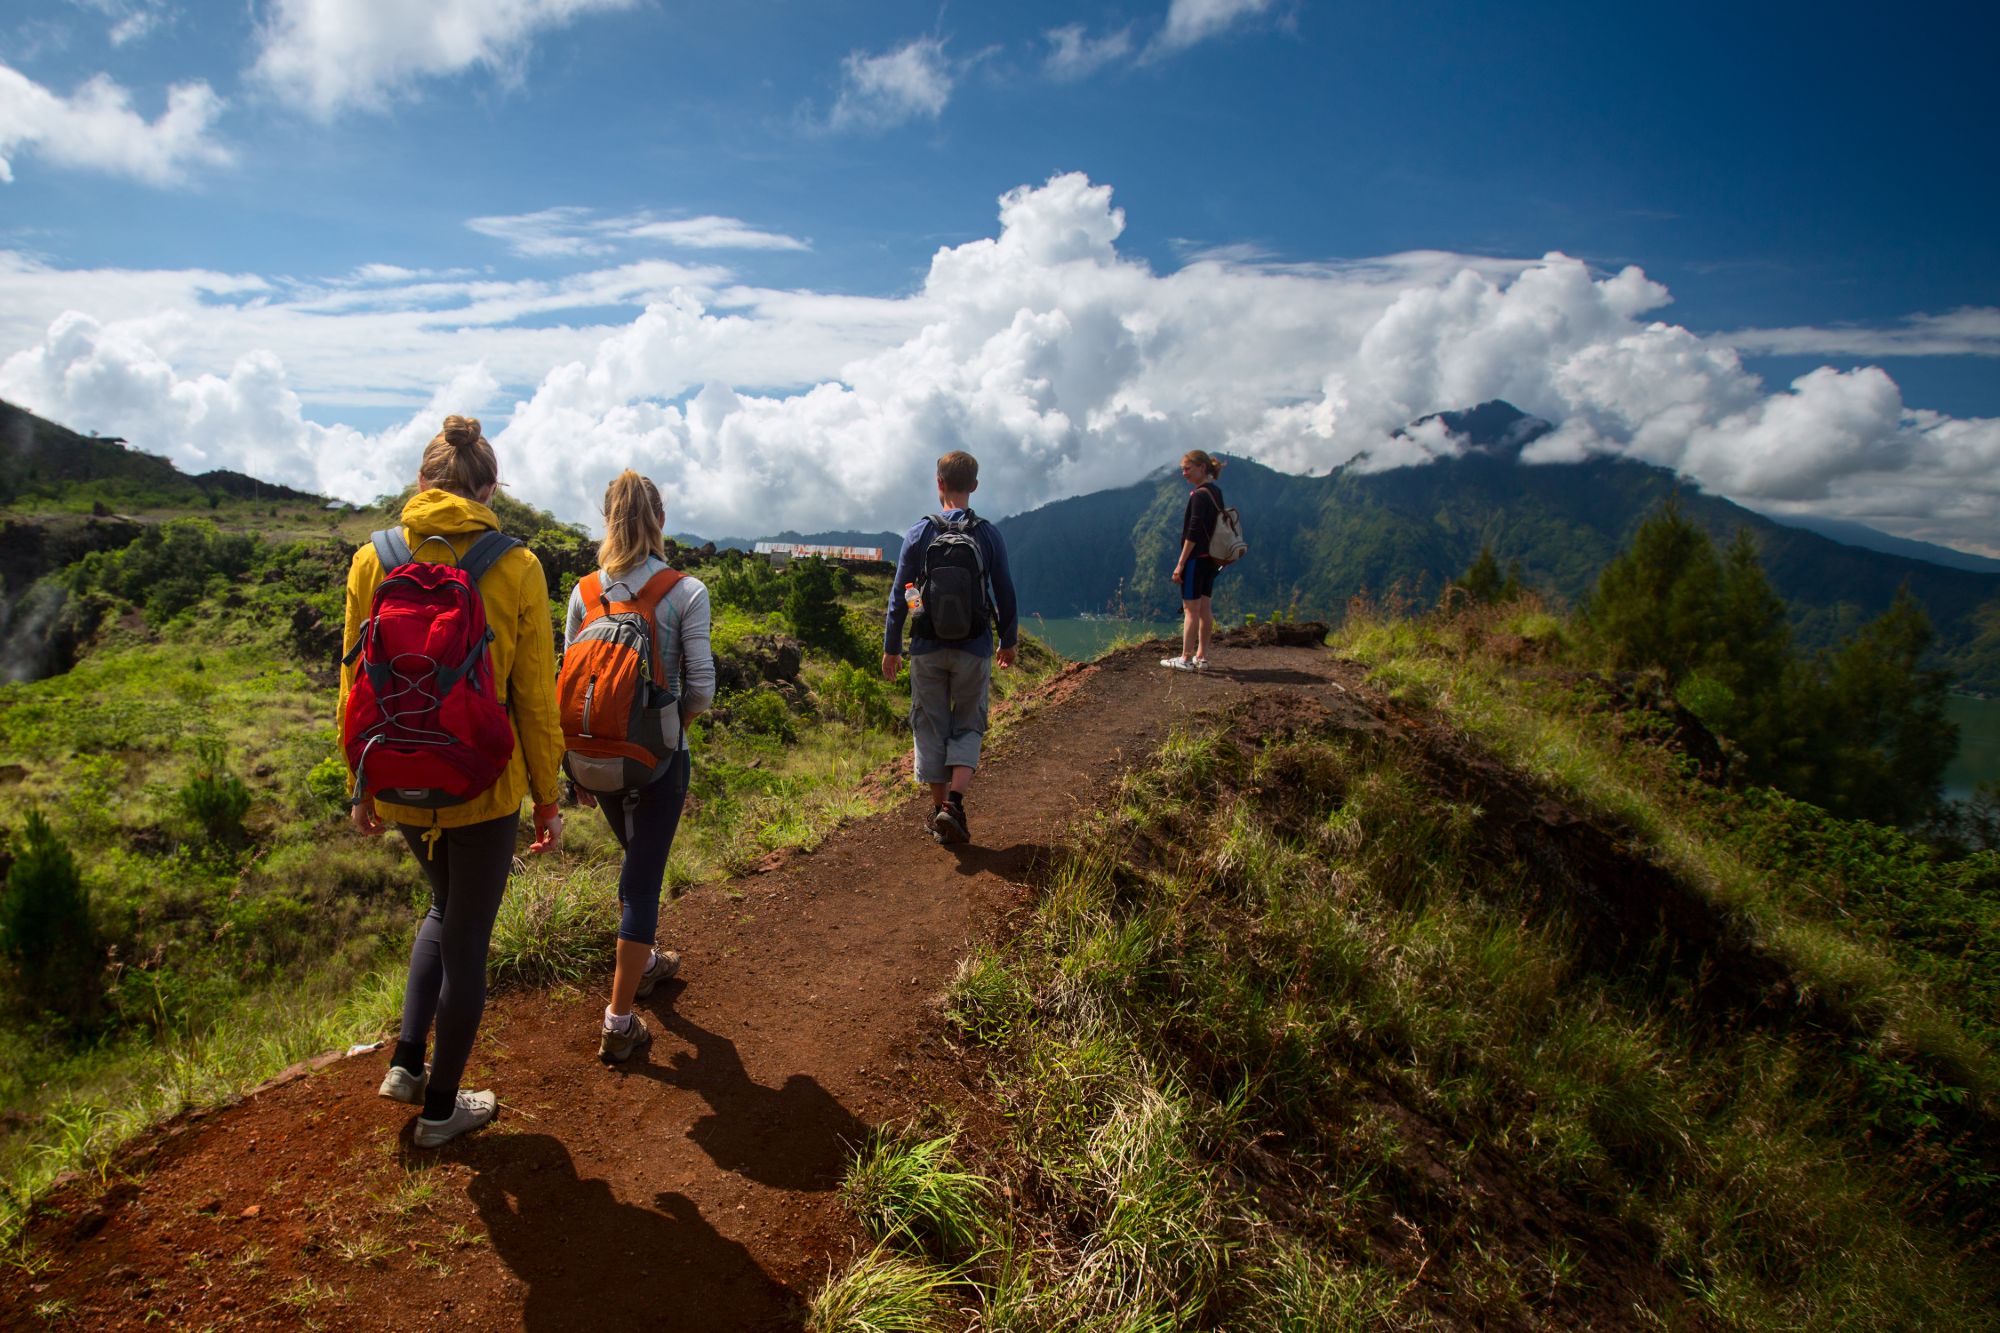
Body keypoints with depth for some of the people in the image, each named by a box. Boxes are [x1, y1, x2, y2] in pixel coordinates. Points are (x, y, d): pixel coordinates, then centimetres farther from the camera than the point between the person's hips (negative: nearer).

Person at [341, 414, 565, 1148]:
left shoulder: (372, 560, -4)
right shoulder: (515, 567, -12)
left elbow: (357, 685, 2)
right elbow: (535, 696, -8)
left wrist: (363, 784, 14)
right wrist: (548, 796, 2)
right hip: (484, 786, -3)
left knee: (445, 908, 30)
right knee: (468, 939, 13)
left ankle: (407, 1061, 27)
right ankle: (441, 1106, 27)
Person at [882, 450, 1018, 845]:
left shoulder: (920, 532, -3)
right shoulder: (988, 534, -3)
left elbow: (899, 594, -2)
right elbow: (1005, 594, 3)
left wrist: (891, 647, 7)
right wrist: (1009, 642, 16)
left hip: (927, 649, 0)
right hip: (973, 649, 0)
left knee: (931, 727, 11)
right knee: (968, 727, 11)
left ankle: (939, 808, 16)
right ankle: (954, 802, -7)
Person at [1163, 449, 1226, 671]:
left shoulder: (1199, 495, -16)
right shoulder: (1216, 492, 12)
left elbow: (1194, 532, -20)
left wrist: (1180, 563, -17)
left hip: (1196, 558, -9)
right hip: (1211, 558, 9)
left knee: (1191, 609, -4)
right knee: (1205, 608, 11)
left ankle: (1186, 659, -1)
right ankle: (1202, 657, 15)